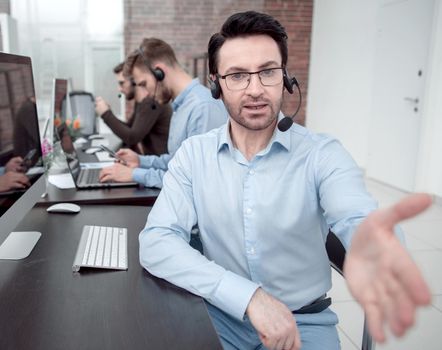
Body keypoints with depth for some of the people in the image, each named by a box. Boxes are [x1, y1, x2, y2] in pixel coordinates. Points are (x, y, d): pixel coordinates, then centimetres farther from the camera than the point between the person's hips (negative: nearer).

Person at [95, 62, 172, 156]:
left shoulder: (151, 102, -21)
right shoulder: (140, 102, 9)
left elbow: (131, 138, -23)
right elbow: (128, 127, 20)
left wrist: (106, 114, -16)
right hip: (150, 156, 8)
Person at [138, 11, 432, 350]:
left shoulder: (324, 154, -10)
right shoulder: (194, 153, -5)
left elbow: (356, 218, -28)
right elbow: (155, 243, -16)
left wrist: (369, 245, -53)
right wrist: (248, 296, -27)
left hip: (304, 321, 0)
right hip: (222, 314, 1)